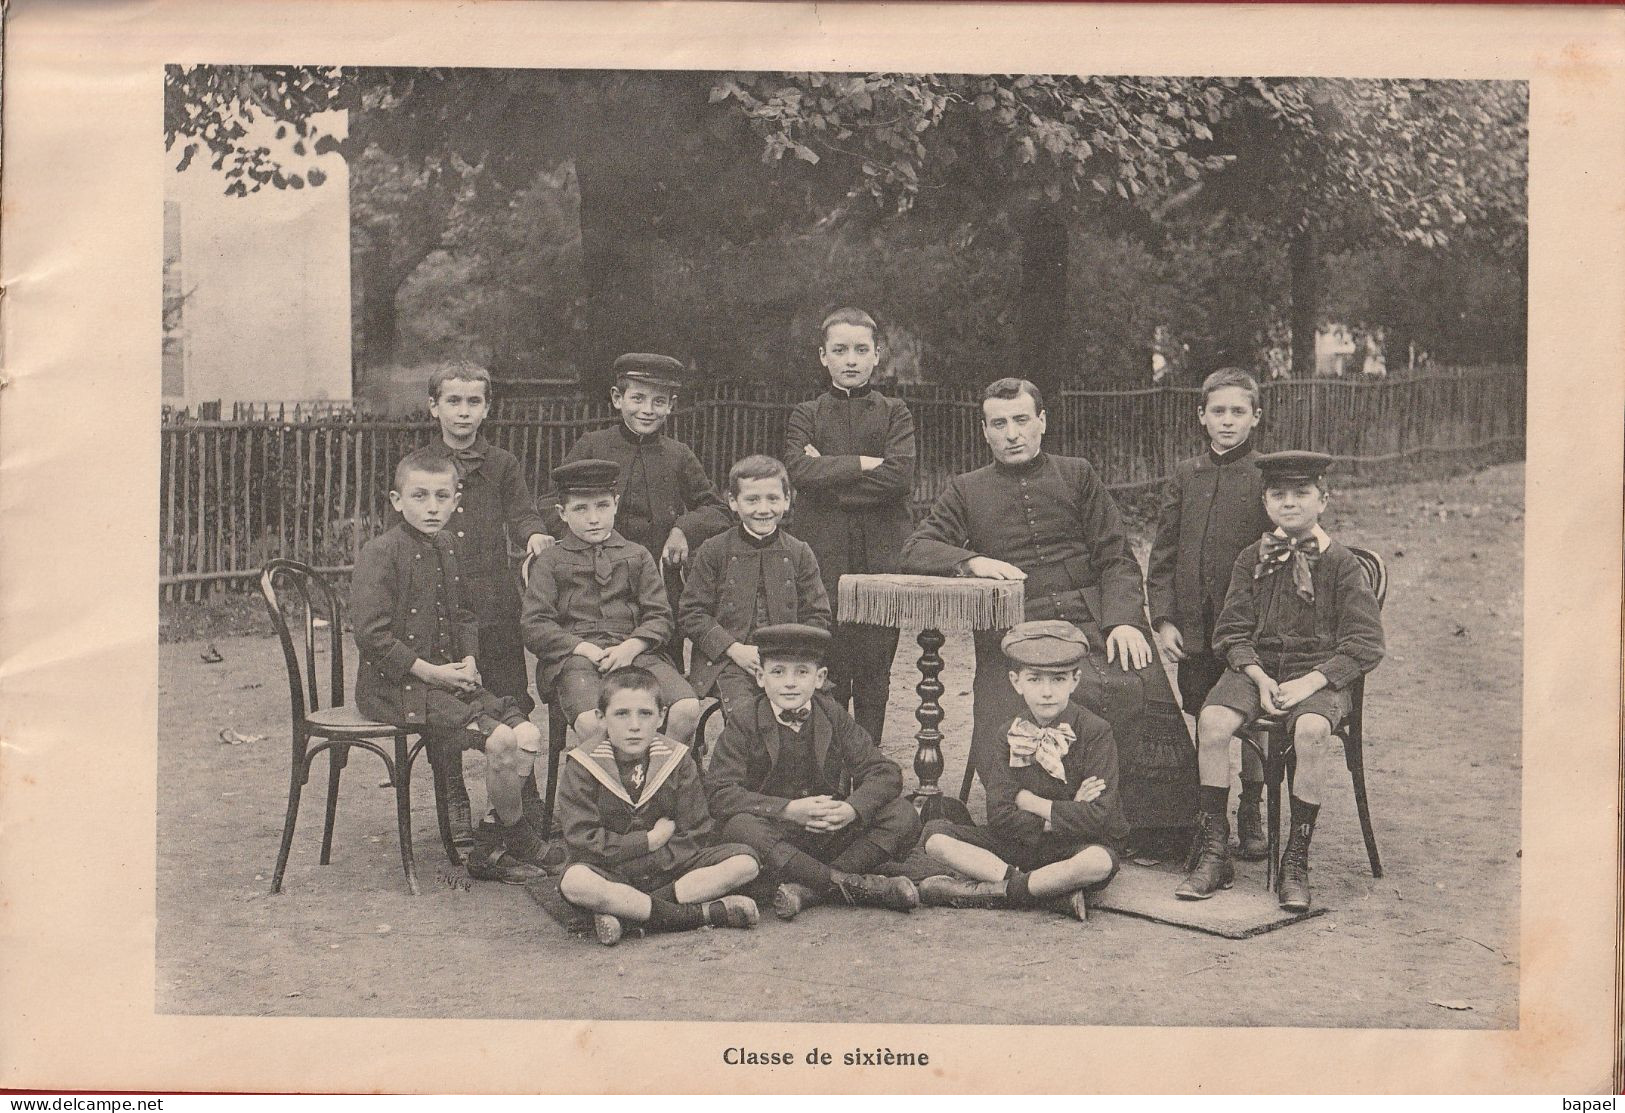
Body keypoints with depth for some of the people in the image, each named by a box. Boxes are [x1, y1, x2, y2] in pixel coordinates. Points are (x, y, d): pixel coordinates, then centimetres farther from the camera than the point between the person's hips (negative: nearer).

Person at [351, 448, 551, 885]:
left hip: (451, 680, 8)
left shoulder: (448, 548, 13)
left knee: (528, 734, -7)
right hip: (397, 688, -8)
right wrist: (431, 671, -16)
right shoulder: (380, 553, -12)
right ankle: (519, 839, 1)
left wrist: (468, 661, 3)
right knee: (500, 740, -22)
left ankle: (488, 847, 1)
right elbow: (371, 634, -18)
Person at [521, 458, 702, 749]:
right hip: (575, 656, -2)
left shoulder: (637, 556, 19)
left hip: (634, 651, 3)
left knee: (687, 710, -23)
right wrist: (585, 649, -10)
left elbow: (659, 616, 13)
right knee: (591, 724, -35)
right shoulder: (550, 561, 14)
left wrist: (632, 646, -9)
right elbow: (534, 626, 4)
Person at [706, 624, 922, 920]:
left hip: (834, 830, 3)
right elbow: (719, 794, -16)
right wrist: (788, 809, -28)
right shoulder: (742, 727, -3)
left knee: (903, 815, -17)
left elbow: (885, 773, -2)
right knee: (740, 828, -35)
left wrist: (852, 809, -24)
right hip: (777, 835, -3)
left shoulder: (835, 717, 5)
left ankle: (808, 889, -28)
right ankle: (851, 884, -30)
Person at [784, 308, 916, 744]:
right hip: (823, 559, 0)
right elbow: (800, 470, -8)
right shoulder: (806, 415, 12)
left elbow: (899, 477, -7)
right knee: (827, 672, -2)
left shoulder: (894, 413, 11)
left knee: (874, 670, 3)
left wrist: (831, 474, -7)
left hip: (882, 559, 0)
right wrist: (864, 464, -9)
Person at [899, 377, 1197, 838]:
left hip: (1091, 623, 0)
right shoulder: (966, 491, 19)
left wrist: (1123, 620, -6)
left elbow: (1116, 558, 12)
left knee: (1141, 689, -27)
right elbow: (916, 550, 8)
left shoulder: (1076, 475, 19)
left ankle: (1154, 833, -12)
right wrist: (971, 561, -12)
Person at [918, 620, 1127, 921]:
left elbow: (1097, 817, -19)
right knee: (936, 835, -14)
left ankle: (990, 891, -23)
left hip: (1075, 849, -4)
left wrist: (1030, 802, -14)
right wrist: (1063, 815, -17)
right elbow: (1000, 817, -8)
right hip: (1022, 844, 4)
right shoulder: (1009, 735, 2)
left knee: (1099, 862, -40)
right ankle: (1054, 890, -25)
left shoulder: (1094, 732, -9)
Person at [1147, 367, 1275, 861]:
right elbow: (1163, 554, 7)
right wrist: (1163, 618, -1)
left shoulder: (1265, 479, -2)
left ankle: (1250, 816, 19)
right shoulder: (1185, 476, 7)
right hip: (1192, 626, 3)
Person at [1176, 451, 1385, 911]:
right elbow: (1232, 631, 7)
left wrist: (1311, 682, -16)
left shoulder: (1342, 564, 1)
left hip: (1319, 673, -3)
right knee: (1212, 721, -28)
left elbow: (1365, 644, -3)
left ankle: (1296, 861, -23)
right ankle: (1213, 852, -17)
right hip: (1257, 668, 3)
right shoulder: (1251, 559, 10)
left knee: (1311, 729, -36)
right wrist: (1260, 677, -12)